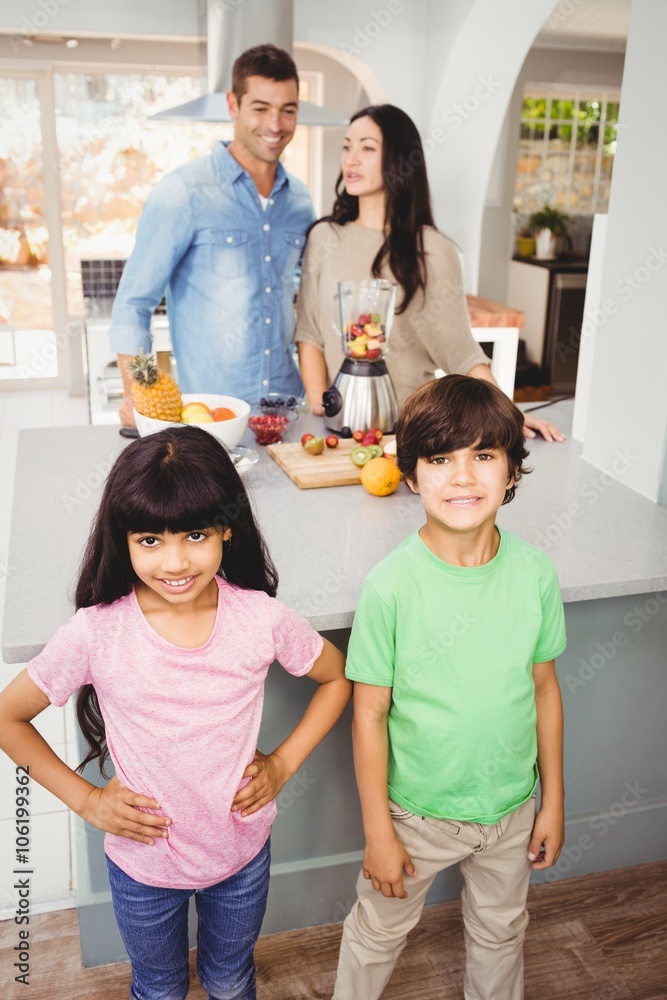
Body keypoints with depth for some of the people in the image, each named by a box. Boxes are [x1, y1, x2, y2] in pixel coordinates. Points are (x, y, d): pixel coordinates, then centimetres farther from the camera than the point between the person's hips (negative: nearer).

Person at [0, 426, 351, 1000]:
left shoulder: (261, 619, -20)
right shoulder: (95, 634, -24)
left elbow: (338, 678, -2)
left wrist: (284, 763, -9)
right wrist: (84, 799, -11)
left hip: (242, 854, 1)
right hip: (143, 866, -1)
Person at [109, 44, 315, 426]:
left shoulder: (300, 199, 8)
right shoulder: (184, 192, -8)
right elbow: (134, 302, -7)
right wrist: (135, 394, -19)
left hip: (286, 405, 5)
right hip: (206, 411, -4)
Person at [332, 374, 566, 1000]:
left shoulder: (534, 572, -13)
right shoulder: (391, 585, -24)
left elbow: (544, 688, -2)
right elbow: (370, 714, -16)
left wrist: (552, 801, 5)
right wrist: (378, 832, -10)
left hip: (511, 807, 3)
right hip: (418, 809, -3)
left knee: (500, 930, 27)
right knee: (379, 931, 21)